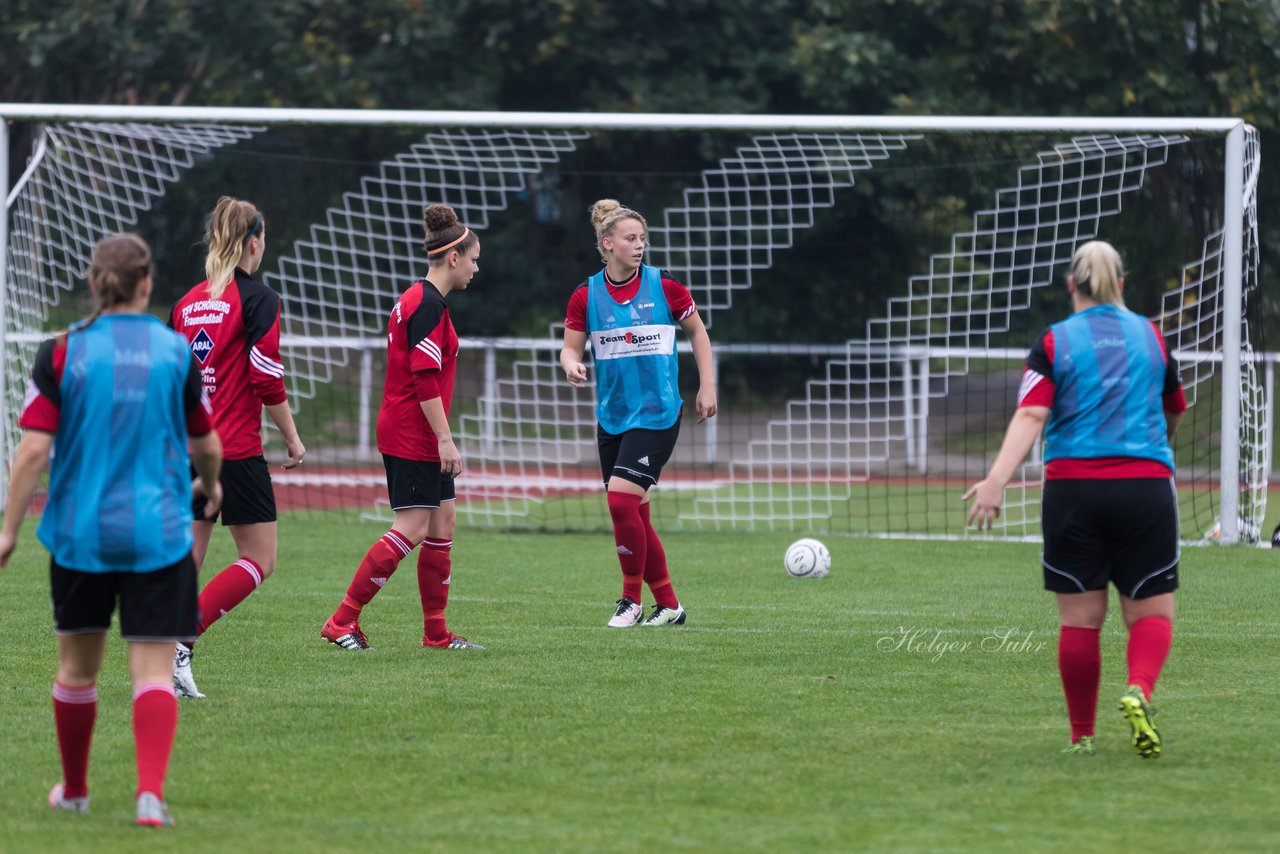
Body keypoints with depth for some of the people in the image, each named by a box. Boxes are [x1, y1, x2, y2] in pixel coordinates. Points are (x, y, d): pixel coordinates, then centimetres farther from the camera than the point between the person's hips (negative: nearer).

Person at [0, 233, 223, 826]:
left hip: (81, 532, 1)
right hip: (159, 533, -1)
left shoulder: (62, 353, -5)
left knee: (77, 667, 16)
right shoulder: (177, 353, -2)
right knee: (153, 671, -2)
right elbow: (208, 448, 8)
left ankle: (74, 789, 31)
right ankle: (151, 792, -17)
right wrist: (210, 486, 29)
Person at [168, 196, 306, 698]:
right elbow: (267, 379, -12)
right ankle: (181, 642, -15)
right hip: (237, 450, -6)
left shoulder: (186, 303, 11)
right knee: (258, 561, 1)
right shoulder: (257, 299, -8)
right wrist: (292, 438, 0)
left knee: (186, 559, 9)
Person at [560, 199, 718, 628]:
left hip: (657, 413, -4)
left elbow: (698, 332, 8)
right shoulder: (586, 296, 1)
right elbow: (570, 348, 5)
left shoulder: (664, 287, -5)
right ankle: (668, 604, 17)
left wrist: (707, 387, 4)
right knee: (633, 513, 5)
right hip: (612, 416, 4)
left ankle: (632, 599, -6)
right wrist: (571, 365, -18)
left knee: (621, 496, -19)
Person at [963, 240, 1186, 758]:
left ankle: (1082, 736, 13)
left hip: (1073, 489, 0)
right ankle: (1139, 691, -24)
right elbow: (1174, 413, 23)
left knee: (1080, 619, 7)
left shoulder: (1053, 343, 2)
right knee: (1151, 613, 5)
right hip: (1146, 483, 0)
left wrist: (997, 480, -22)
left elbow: (1030, 416, -13)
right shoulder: (1151, 336, 9)